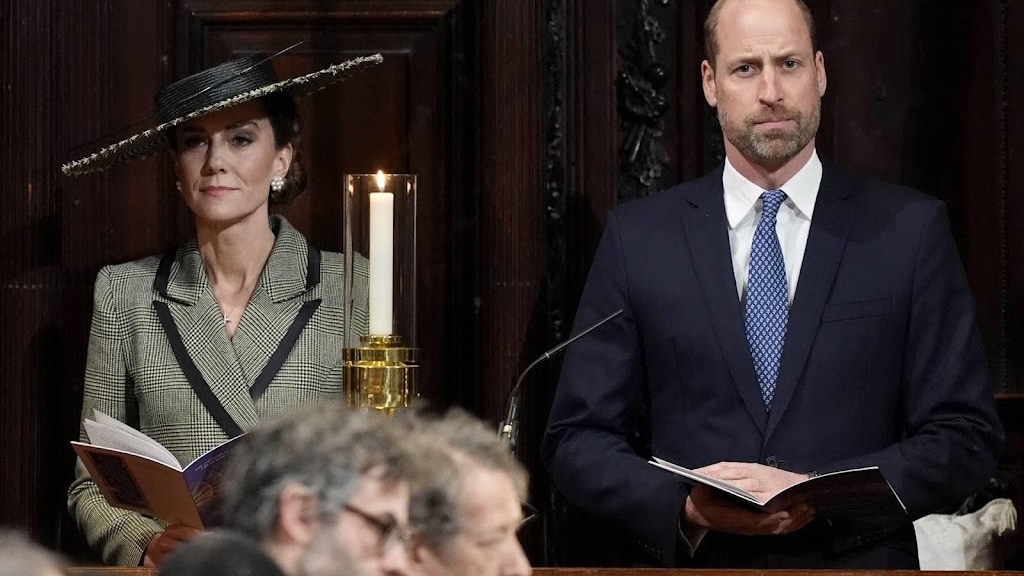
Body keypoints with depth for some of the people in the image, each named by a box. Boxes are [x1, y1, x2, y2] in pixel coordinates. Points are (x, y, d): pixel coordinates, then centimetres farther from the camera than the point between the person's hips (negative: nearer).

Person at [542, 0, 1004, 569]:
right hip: (689, 562, 1)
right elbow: (576, 439, 0)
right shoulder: (638, 238, 0)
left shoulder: (911, 229, -3)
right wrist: (686, 505, -17)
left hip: (857, 562, 0)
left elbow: (966, 436, -5)